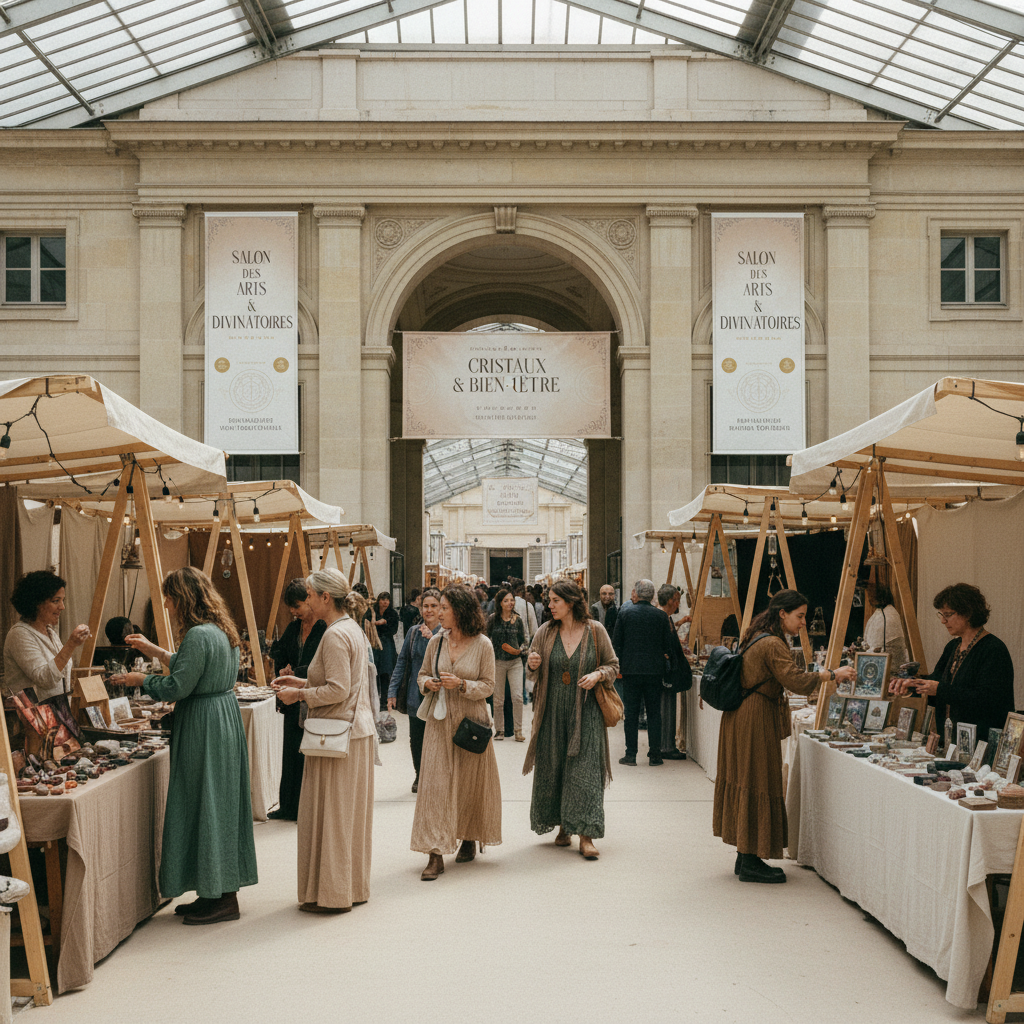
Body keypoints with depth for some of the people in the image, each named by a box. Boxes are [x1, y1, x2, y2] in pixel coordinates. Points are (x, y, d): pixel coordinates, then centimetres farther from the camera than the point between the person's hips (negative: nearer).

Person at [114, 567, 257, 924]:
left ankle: (223, 898, 4)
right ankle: (219, 893, 21)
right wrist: (154, 651, 28)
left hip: (204, 729, -10)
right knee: (220, 805, 13)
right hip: (224, 718, 10)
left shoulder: (198, 636, -20)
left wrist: (141, 680, -4)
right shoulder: (219, 630, 11)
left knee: (206, 806, -2)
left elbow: (178, 686, -19)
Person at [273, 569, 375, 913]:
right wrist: (304, 683, 15)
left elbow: (337, 690, -22)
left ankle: (331, 894, 6)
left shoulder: (335, 635, -18)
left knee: (329, 814, -1)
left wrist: (300, 695, -11)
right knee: (350, 813, 15)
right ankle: (353, 887, 23)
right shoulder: (352, 629, 13)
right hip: (358, 730, 10)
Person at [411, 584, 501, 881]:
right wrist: (427, 683, -8)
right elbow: (422, 674, 14)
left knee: (470, 783, 8)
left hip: (470, 721, -2)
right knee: (435, 783, -6)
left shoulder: (482, 645, -6)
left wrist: (461, 684, -19)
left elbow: (488, 686, -4)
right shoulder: (436, 642, 3)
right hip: (439, 721, 2)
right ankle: (435, 854, -7)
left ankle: (469, 838, 31)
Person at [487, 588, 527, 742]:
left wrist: (520, 649, -8)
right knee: (498, 699, 6)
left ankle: (518, 730, 0)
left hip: (515, 661, 1)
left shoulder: (518, 620, 4)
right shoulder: (493, 619, -2)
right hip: (497, 662, -1)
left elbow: (523, 641, 11)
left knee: (517, 696, -9)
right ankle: (499, 730, 18)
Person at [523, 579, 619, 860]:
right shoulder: (545, 632, 3)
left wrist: (597, 675, -14)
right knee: (553, 768, 7)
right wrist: (533, 664, -10)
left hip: (585, 711, -3)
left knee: (584, 770, -6)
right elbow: (534, 671, 13)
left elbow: (613, 665, 6)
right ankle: (563, 826, 22)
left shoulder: (595, 631, -3)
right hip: (552, 711, 3)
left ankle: (585, 835, -4)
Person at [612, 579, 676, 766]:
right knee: (654, 713, 6)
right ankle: (655, 756, 6)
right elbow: (668, 645, 1)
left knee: (631, 713, 4)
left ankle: (631, 755, 5)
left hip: (631, 669, -1)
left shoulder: (624, 613, -4)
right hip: (655, 671, 1)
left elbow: (616, 643, -1)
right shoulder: (661, 615, -2)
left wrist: (618, 666, 11)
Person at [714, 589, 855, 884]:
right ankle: (750, 862, -1)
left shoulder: (757, 638, 14)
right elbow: (796, 681, -25)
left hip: (740, 717, 10)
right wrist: (834, 674, -18)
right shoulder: (772, 645, -17)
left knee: (745, 781, 12)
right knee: (759, 785, -5)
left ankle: (746, 856, 19)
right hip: (756, 721, -10)